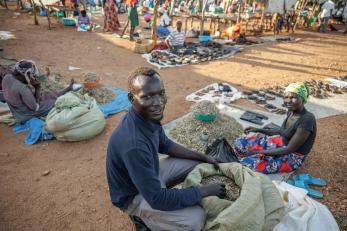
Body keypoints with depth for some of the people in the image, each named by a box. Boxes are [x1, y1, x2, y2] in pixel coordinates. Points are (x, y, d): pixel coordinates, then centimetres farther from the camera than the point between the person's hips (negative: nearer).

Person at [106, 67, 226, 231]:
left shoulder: (148, 116, -14)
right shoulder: (134, 144, -40)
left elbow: (165, 145, 5)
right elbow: (157, 199, -32)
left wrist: (203, 157, 1)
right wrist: (205, 191, -22)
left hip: (151, 173, 7)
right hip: (134, 195, -7)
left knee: (197, 163, 8)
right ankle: (140, 213, 4)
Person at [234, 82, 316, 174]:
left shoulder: (307, 119, -28)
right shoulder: (291, 112, -3)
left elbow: (289, 149, -25)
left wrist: (259, 152, -22)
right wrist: (258, 130, 7)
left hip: (292, 157, -8)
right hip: (281, 144, 8)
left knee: (245, 163, -22)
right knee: (239, 143, -4)